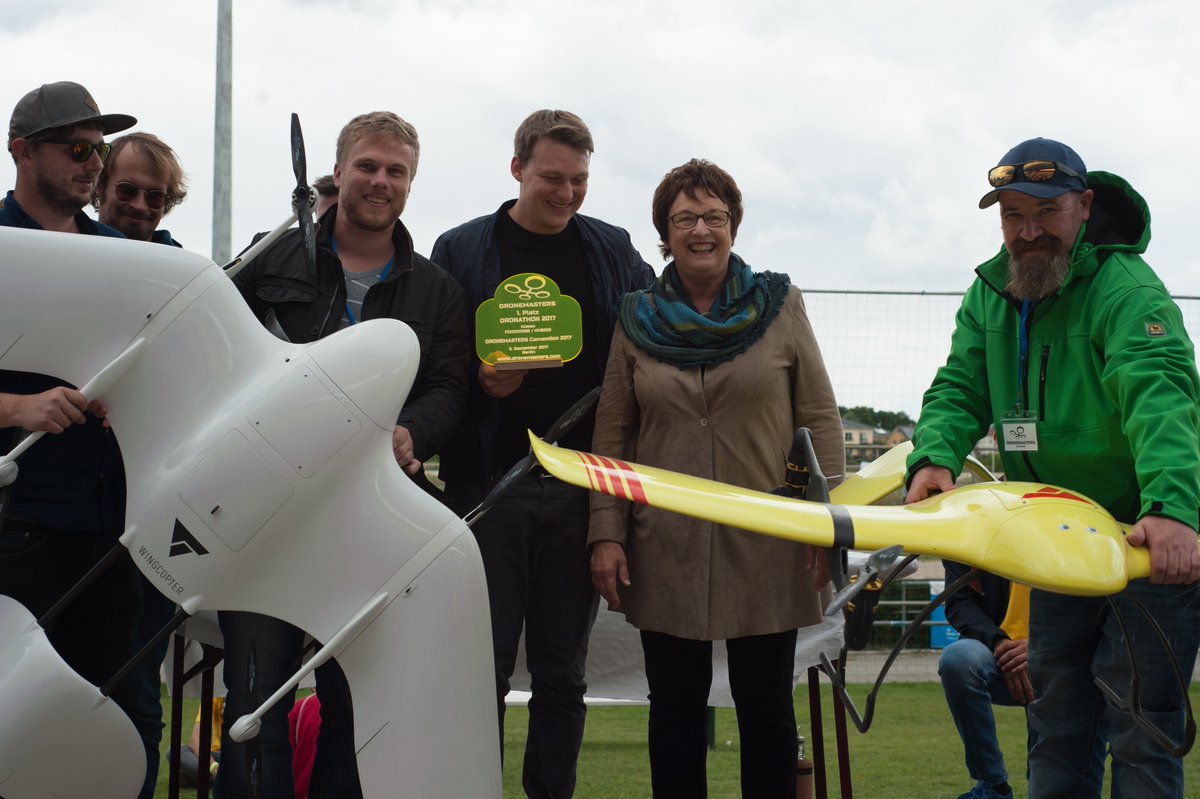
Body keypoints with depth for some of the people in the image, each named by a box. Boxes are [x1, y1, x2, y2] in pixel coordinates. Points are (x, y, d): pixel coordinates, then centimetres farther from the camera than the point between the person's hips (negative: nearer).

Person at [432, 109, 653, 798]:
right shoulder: (462, 251, 4)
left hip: (582, 486, 2)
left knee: (563, 670, 8)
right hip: (491, 480, -2)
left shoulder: (614, 252, 10)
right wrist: (480, 382, -18)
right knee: (486, 666, 2)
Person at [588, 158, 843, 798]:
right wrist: (606, 534, -1)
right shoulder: (637, 320, 7)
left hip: (766, 547, -1)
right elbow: (611, 436, 7)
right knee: (676, 710, 8)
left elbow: (820, 419, 2)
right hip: (666, 551, 1)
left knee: (766, 709, 6)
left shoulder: (780, 306, 3)